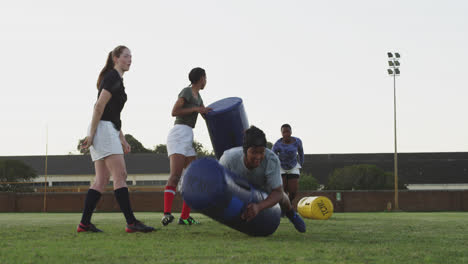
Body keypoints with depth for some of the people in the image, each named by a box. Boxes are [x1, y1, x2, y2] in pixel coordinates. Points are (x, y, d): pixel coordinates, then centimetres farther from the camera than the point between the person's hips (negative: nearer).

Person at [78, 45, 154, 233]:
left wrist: (122, 140, 22)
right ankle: (131, 222, -18)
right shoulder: (113, 78, -8)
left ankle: (84, 223, 3)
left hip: (109, 130, 10)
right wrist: (91, 135, -19)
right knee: (120, 175, -14)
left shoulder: (116, 80, 22)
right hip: (103, 129, -10)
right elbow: (99, 106, -15)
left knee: (102, 180, 5)